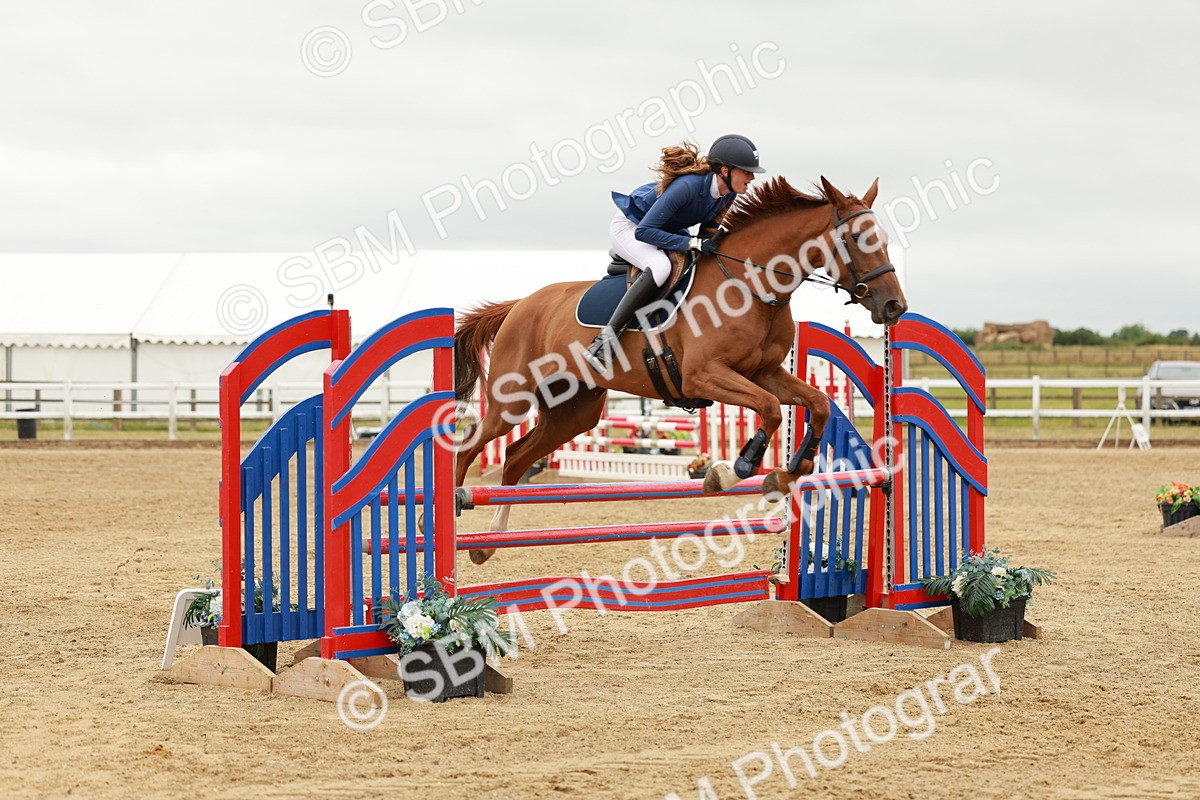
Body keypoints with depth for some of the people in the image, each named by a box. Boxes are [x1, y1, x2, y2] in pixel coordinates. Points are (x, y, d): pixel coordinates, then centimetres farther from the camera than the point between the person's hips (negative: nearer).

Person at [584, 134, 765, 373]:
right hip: (629, 226, -9)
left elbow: (708, 230, 4)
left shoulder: (728, 194, -13)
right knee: (660, 267, -36)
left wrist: (708, 242, -19)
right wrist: (692, 243, -38)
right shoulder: (687, 186, -36)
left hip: (666, 229, 9)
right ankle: (605, 340, -36)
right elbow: (644, 231, -36)